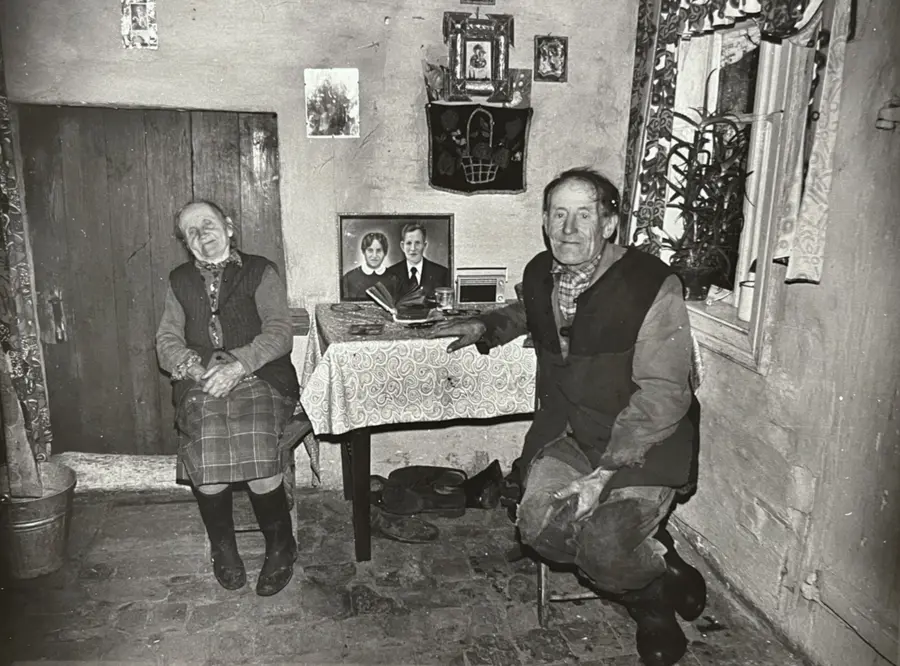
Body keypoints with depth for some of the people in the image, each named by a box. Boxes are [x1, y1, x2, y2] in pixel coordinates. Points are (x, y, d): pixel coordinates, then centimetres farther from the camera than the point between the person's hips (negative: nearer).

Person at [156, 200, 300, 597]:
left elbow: (279, 333, -1)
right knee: (204, 451, -23)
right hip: (200, 382, 3)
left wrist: (238, 364, -16)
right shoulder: (180, 282, 21)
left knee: (258, 455, -26)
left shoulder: (260, 271, 10)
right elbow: (167, 342, 13)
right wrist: (196, 367, -9)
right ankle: (223, 550, 4)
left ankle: (280, 549, -1)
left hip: (258, 376, -2)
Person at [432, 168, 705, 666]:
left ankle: (664, 578, 12)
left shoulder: (653, 286, -15)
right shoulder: (539, 274, 5)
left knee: (603, 545, -26)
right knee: (539, 523, -19)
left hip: (643, 441, -5)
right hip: (567, 434, 6)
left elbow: (661, 395, -18)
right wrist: (485, 326, 13)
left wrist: (604, 472, -24)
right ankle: (650, 603, 8)